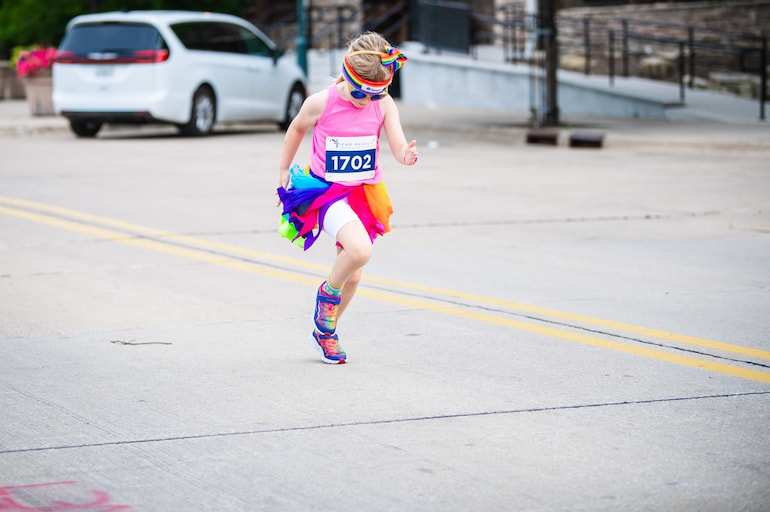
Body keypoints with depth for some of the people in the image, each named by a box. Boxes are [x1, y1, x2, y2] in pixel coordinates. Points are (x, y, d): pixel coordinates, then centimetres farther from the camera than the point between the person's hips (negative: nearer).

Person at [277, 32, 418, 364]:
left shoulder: (384, 105, -8)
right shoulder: (321, 103, -15)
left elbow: (398, 148, -13)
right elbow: (297, 129, 5)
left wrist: (407, 155, -37)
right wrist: (283, 170, 14)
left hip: (364, 193, 4)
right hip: (327, 191, -4)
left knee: (352, 275, 12)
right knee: (360, 250, -31)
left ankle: (324, 332, 37)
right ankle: (328, 293, 1)